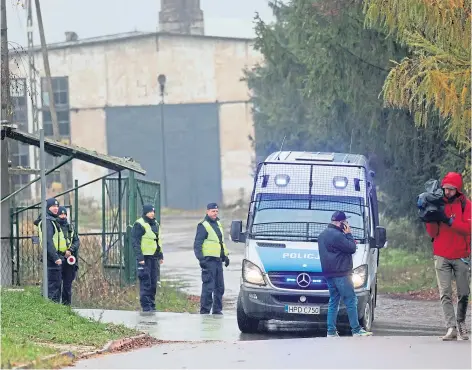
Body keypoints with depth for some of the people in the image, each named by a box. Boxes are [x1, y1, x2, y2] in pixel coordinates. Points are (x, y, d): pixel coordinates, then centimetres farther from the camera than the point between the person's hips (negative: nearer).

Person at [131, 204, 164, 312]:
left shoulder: (156, 224, 16)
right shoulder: (139, 225, -9)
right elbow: (135, 242, -13)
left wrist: (161, 255, 19)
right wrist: (140, 257, -19)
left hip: (155, 257, 8)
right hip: (145, 258, -8)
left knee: (153, 283, 10)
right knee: (145, 282, -8)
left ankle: (152, 305, 16)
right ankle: (146, 306, -6)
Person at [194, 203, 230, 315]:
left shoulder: (218, 224, 18)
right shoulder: (203, 226, -7)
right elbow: (197, 245, -11)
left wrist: (225, 255, 25)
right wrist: (201, 258, -19)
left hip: (218, 260, 8)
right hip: (209, 260, -8)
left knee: (220, 287, 11)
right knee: (208, 286, -10)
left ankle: (217, 309, 19)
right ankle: (205, 310, -7)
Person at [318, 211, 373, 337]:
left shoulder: (322, 235, 16)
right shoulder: (337, 235, -17)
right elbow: (352, 248, -14)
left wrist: (346, 235, 13)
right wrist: (348, 234, -3)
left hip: (329, 274, 10)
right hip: (340, 274, -10)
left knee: (334, 301, 11)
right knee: (351, 300, -5)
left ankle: (331, 331, 7)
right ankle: (356, 330, -5)